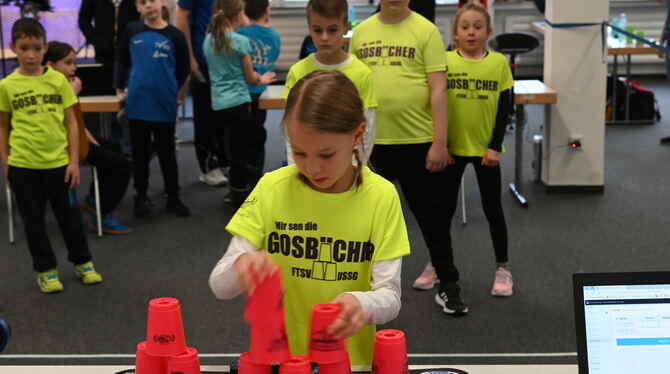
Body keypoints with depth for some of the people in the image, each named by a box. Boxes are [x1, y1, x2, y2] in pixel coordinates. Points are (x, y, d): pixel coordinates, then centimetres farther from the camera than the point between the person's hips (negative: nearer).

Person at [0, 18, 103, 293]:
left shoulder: (58, 80, -2)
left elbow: (71, 121, 2)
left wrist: (74, 160, -3)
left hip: (58, 162, 1)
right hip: (23, 166, 0)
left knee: (70, 216, 12)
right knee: (33, 220, 10)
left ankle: (82, 262, 31)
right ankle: (45, 269, 25)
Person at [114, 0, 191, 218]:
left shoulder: (174, 35, -5)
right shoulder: (132, 31, 0)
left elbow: (183, 70, 4)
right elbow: (122, 61, 11)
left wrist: (169, 90, 3)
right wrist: (119, 89, 9)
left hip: (165, 105, -1)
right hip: (137, 104, 1)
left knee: (166, 153, 9)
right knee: (140, 153, 11)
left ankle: (173, 199, 19)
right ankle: (141, 197, 23)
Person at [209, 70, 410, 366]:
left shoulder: (381, 197, -7)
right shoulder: (272, 189, -5)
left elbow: (390, 298, -7)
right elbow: (219, 285, -6)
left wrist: (361, 304, -28)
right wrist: (240, 267, -27)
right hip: (276, 358, 1)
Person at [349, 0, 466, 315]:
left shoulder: (425, 31, -6)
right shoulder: (362, 32, 6)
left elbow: (438, 89, -9)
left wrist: (440, 142, -13)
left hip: (418, 140, -4)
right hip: (372, 140, 4)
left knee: (430, 213, 6)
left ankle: (448, 285, 17)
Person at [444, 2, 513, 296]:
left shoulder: (499, 63, -4)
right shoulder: (445, 61, -5)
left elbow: (505, 107, -2)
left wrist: (495, 146, -8)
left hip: (486, 148, 0)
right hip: (451, 147, 0)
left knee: (492, 209, 8)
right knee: (445, 208, 11)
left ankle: (503, 268, 19)